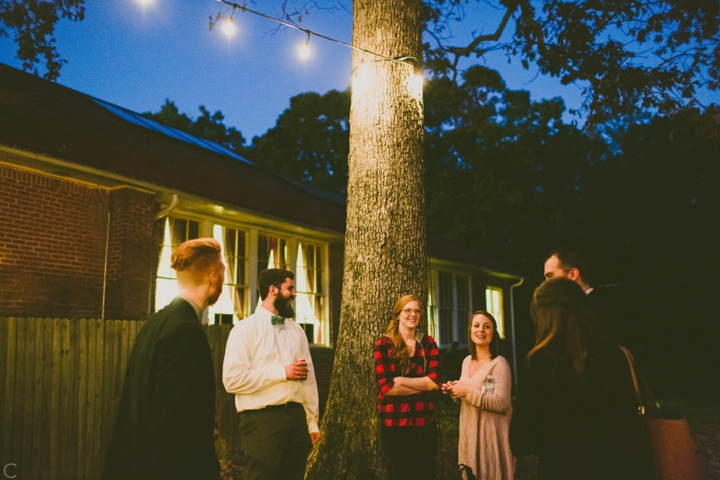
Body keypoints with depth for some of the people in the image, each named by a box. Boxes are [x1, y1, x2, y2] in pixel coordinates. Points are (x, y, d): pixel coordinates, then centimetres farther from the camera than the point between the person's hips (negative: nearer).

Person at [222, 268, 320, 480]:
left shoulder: (296, 330, 12)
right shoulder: (245, 329, -6)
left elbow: (308, 378, 11)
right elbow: (232, 379, -16)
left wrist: (312, 422, 8)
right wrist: (282, 372, -14)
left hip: (296, 418, 5)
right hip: (262, 420, -5)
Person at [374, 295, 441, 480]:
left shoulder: (428, 343, 4)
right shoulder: (384, 344, -4)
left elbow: (435, 381, -7)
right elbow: (385, 386, -14)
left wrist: (401, 380, -13)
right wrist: (423, 384, -10)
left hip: (424, 421, 2)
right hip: (394, 422, -2)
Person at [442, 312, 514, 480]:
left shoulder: (499, 363, -14)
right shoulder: (466, 361, 8)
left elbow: (501, 403, -22)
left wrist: (468, 392, -20)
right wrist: (455, 392, -1)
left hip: (491, 434, -7)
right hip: (469, 432, 7)